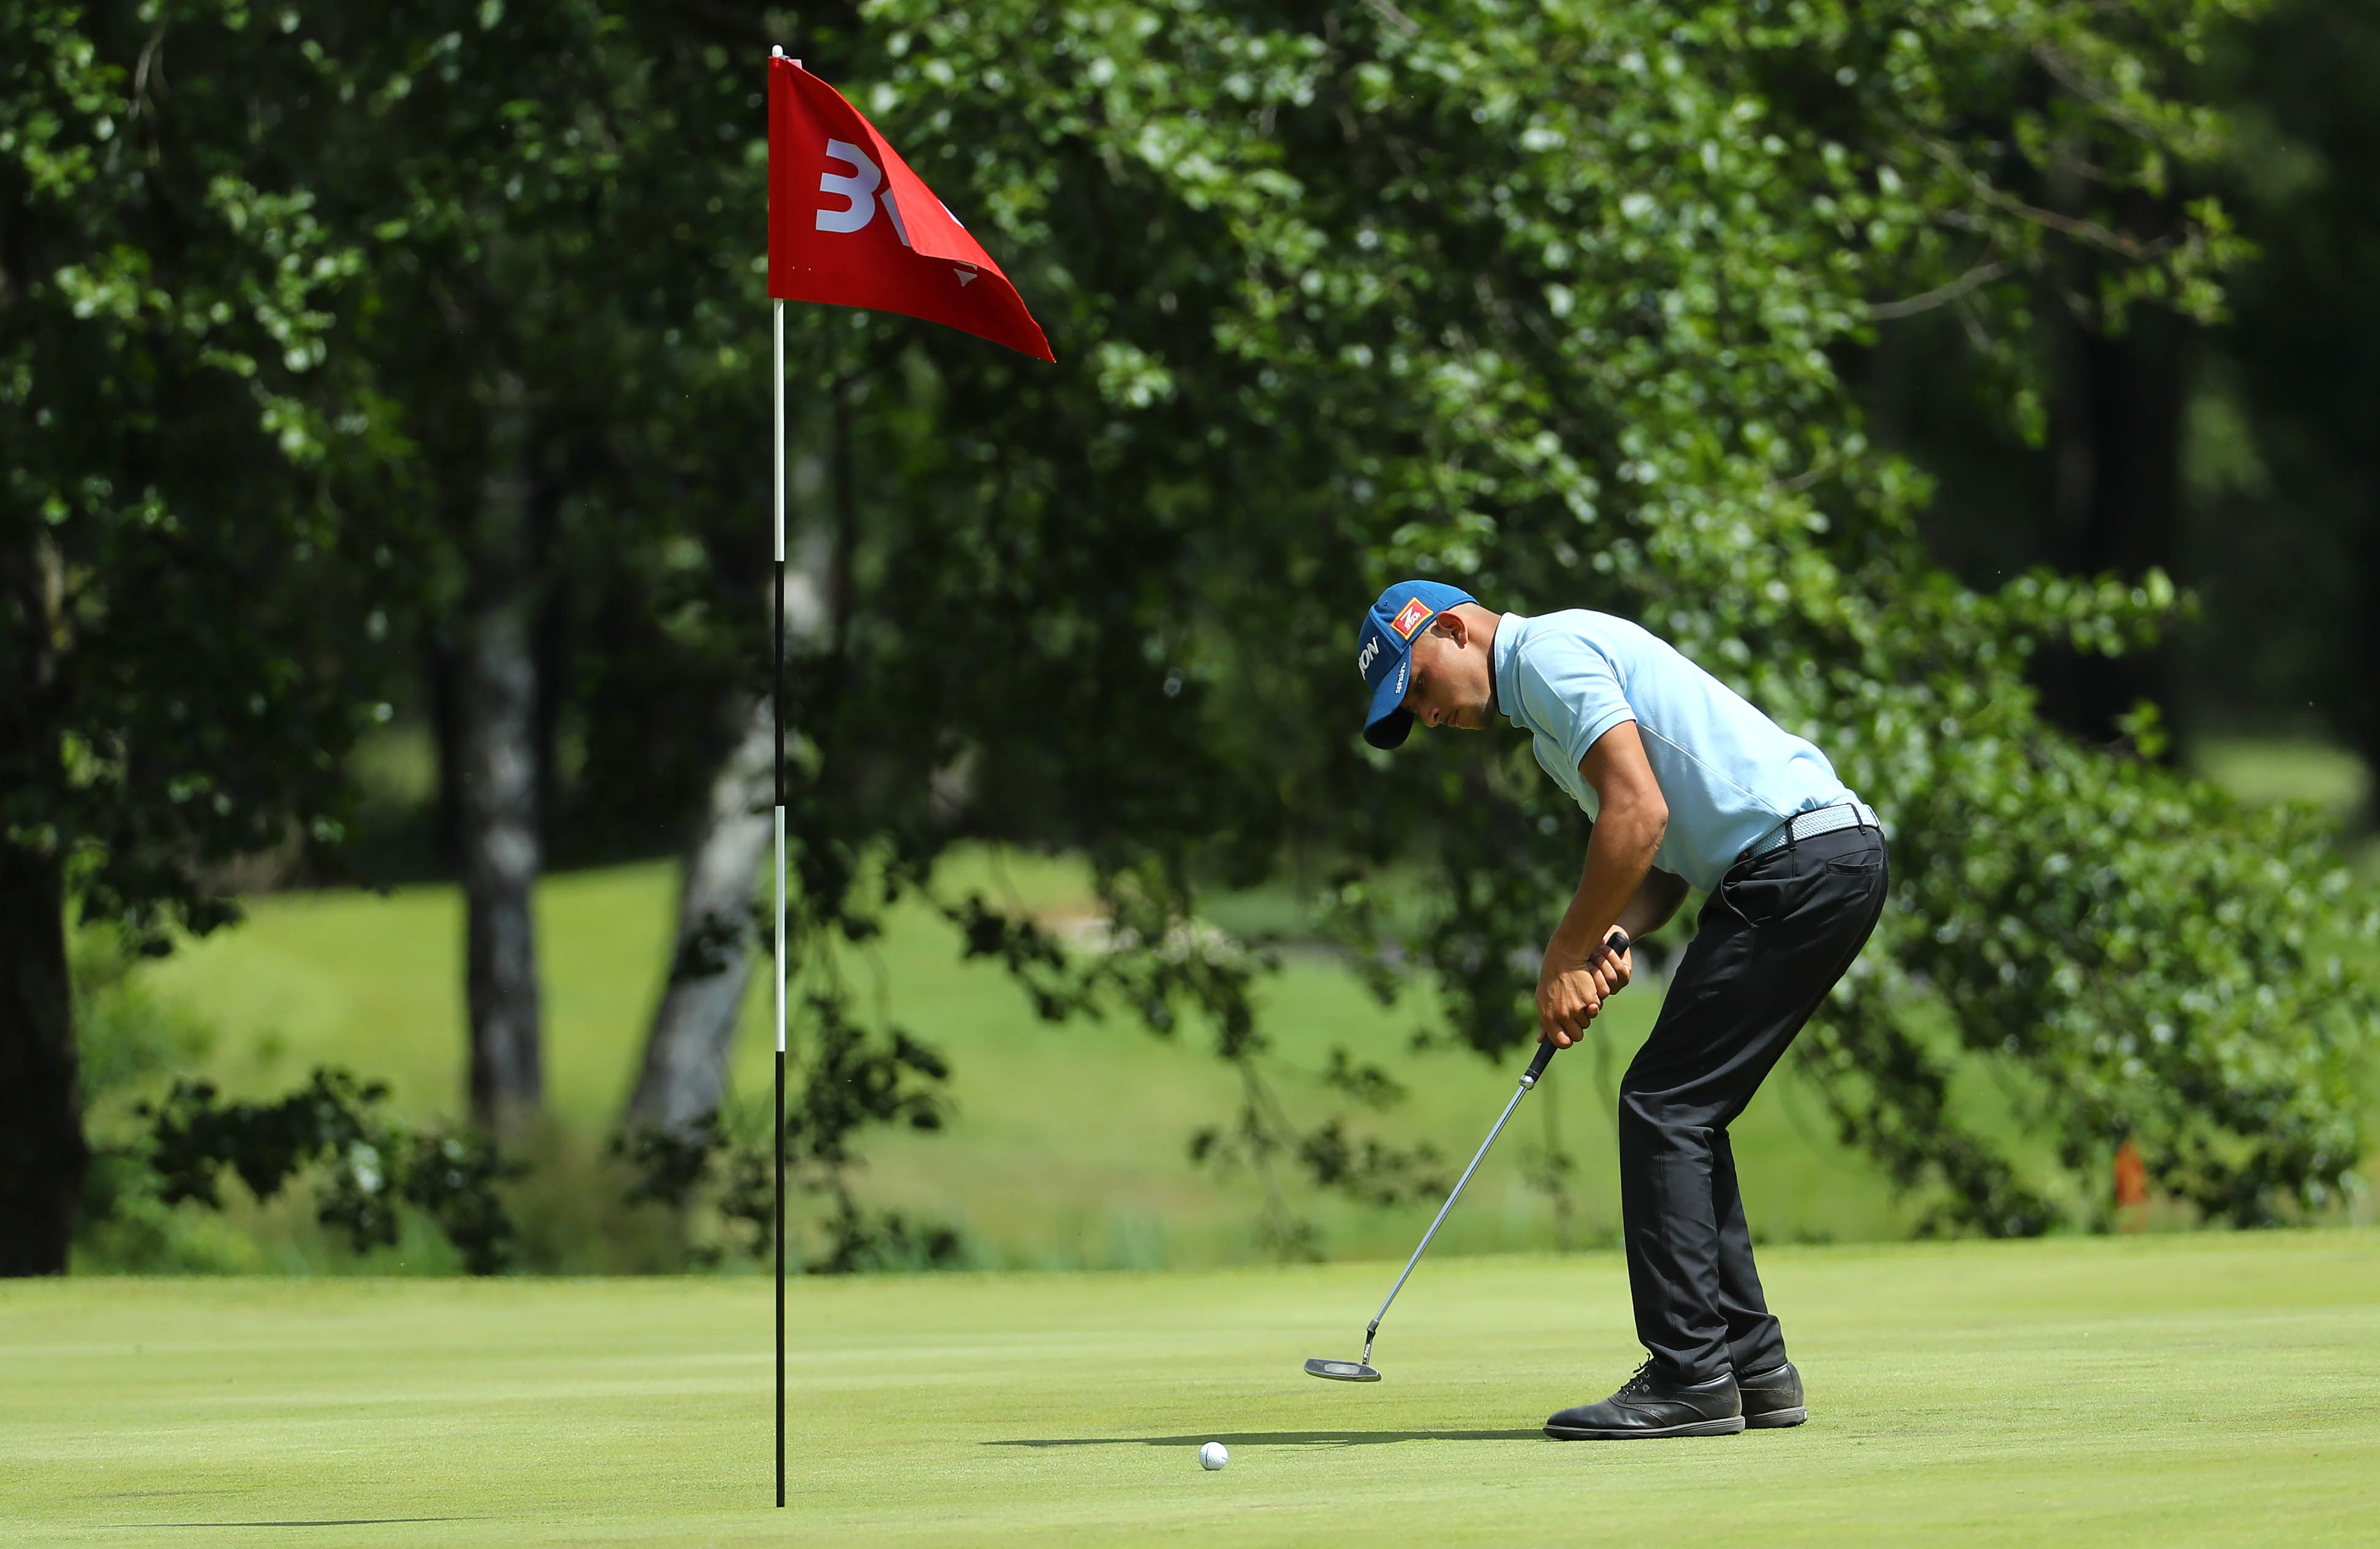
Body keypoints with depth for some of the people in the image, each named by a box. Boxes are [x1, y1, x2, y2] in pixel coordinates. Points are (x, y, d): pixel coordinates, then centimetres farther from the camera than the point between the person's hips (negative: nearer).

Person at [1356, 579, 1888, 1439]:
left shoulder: (1549, 653, -7)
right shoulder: (1545, 696, 25)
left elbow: (1639, 813, -17)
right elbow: (1668, 849, 21)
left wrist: (1570, 952, -8)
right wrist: (1612, 939, 1)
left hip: (1797, 861, -10)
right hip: (1836, 857, 10)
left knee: (1664, 1105, -8)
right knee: (1681, 1114, 14)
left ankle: (1689, 1379, -9)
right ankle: (1752, 1366, 14)